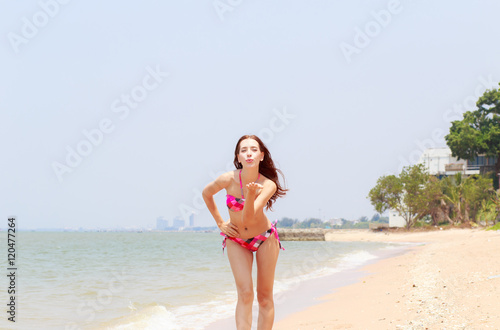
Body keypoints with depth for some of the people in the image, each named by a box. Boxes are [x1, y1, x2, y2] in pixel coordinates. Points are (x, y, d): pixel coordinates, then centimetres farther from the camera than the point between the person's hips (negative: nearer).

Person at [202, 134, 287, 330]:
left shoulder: (268, 185, -22)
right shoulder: (229, 179, -20)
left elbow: (248, 218, -32)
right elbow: (206, 193, 2)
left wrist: (250, 195, -48)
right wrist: (220, 223, 2)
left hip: (265, 239, 0)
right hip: (236, 241, 0)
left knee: (265, 296, 3)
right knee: (245, 294, -13)